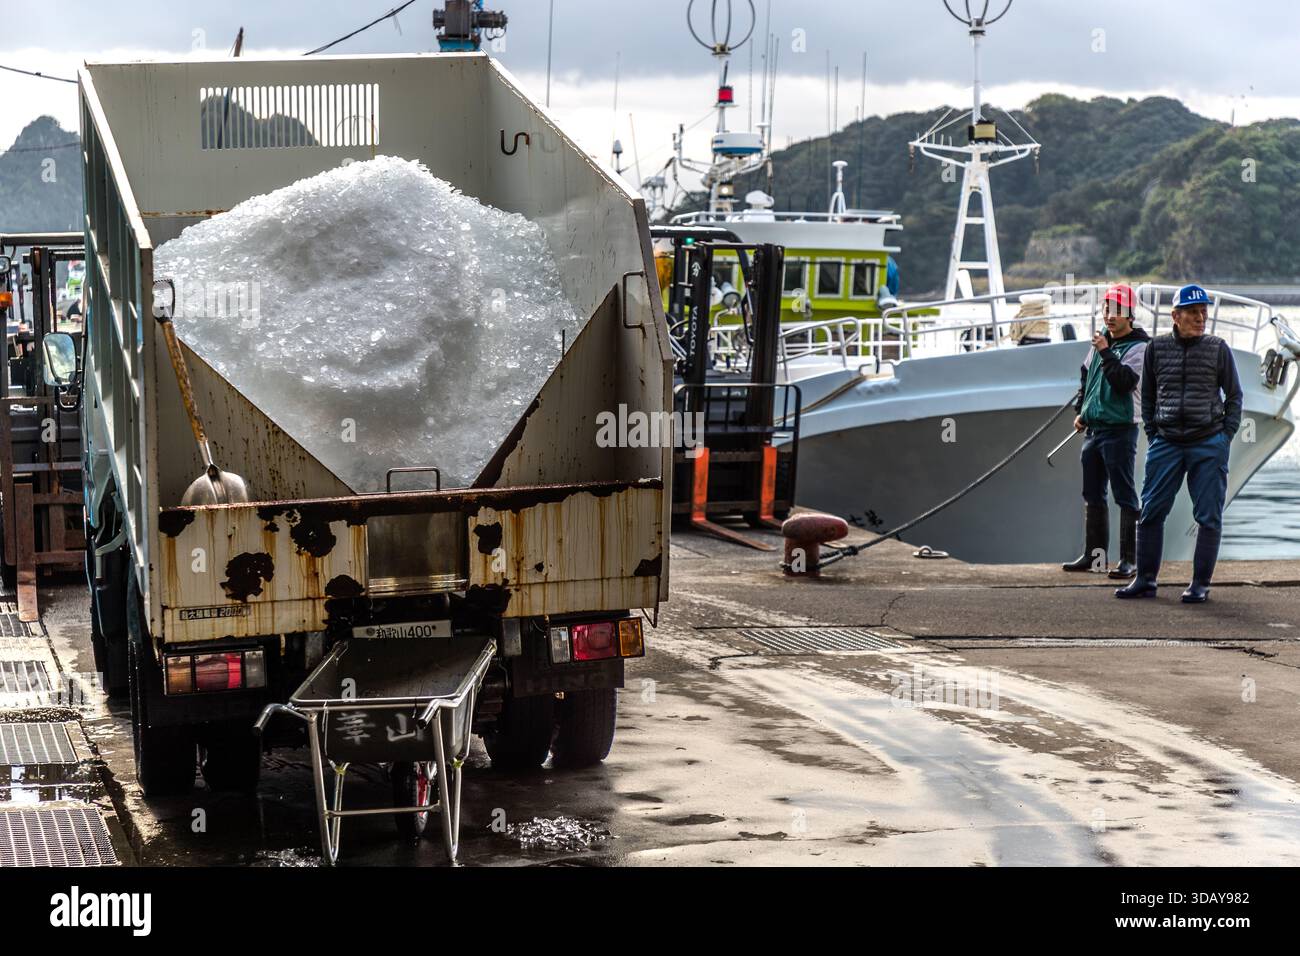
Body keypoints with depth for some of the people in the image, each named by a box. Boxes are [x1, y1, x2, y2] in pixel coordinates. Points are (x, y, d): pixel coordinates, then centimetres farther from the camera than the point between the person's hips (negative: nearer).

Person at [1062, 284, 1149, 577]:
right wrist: (1080, 411, 21)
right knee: (1093, 495, 13)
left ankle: (1128, 559, -6)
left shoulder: (1138, 347, -9)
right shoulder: (1101, 341, 13)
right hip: (1094, 428, 8)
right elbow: (1086, 376, 27)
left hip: (1120, 429, -8)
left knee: (1125, 495, -6)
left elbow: (1125, 382, -23)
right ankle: (1093, 554, 21)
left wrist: (1106, 353, -24)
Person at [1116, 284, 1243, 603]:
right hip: (1166, 444, 1)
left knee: (1208, 516, 1)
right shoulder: (1157, 348, 5)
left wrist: (1226, 438, 0)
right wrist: (1152, 435, 6)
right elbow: (1147, 396, 14)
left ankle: (1200, 584, 9)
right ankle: (1145, 579, 11)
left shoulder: (1218, 349, 2)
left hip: (1209, 444, -1)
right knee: (1151, 513, 2)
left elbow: (1234, 396, 8)